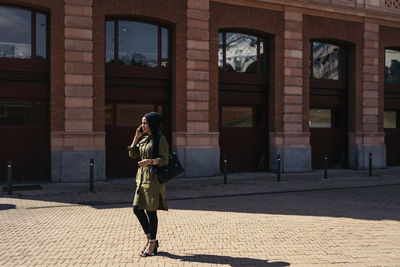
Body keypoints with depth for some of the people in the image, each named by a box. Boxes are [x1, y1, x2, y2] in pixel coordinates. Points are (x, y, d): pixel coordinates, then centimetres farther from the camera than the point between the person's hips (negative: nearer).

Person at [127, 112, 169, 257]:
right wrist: (136, 137, 7)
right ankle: (150, 239, 23)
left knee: (150, 211, -2)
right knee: (137, 209, 8)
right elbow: (133, 154, 11)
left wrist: (150, 161, -27)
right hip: (142, 177, 8)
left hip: (153, 178, -8)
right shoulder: (143, 138, 15)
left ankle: (152, 244, 12)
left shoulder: (160, 139, -8)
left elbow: (165, 160, -11)